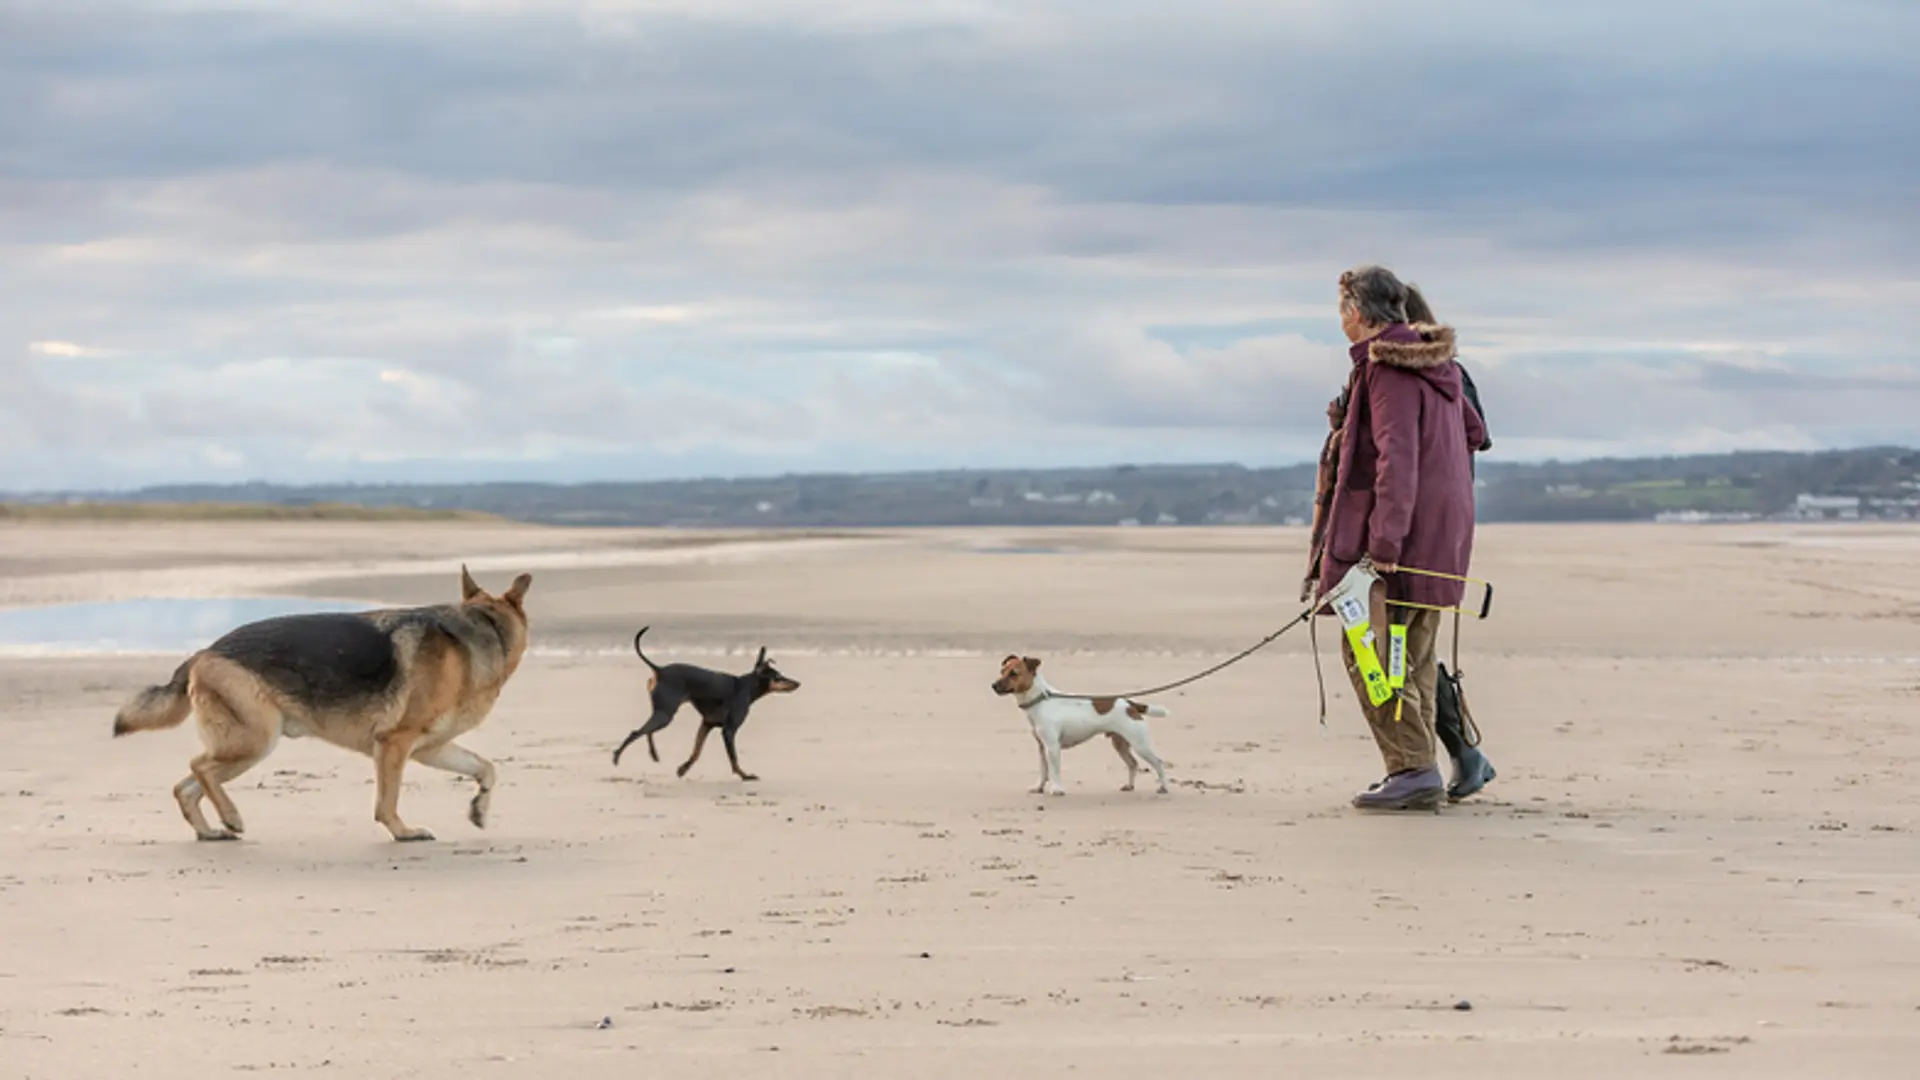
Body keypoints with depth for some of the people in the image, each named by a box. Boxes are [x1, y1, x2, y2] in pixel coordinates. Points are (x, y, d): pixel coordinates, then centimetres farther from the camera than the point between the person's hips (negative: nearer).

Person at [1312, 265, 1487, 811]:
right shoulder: (1434, 363, 13)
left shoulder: (1387, 369, -15)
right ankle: (1417, 771, 12)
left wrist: (1384, 541, -25)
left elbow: (1397, 458, -23)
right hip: (1438, 534, 9)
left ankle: (1413, 767, -11)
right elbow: (1473, 430, 24)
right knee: (1412, 656, 12)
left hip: (1401, 533, -9)